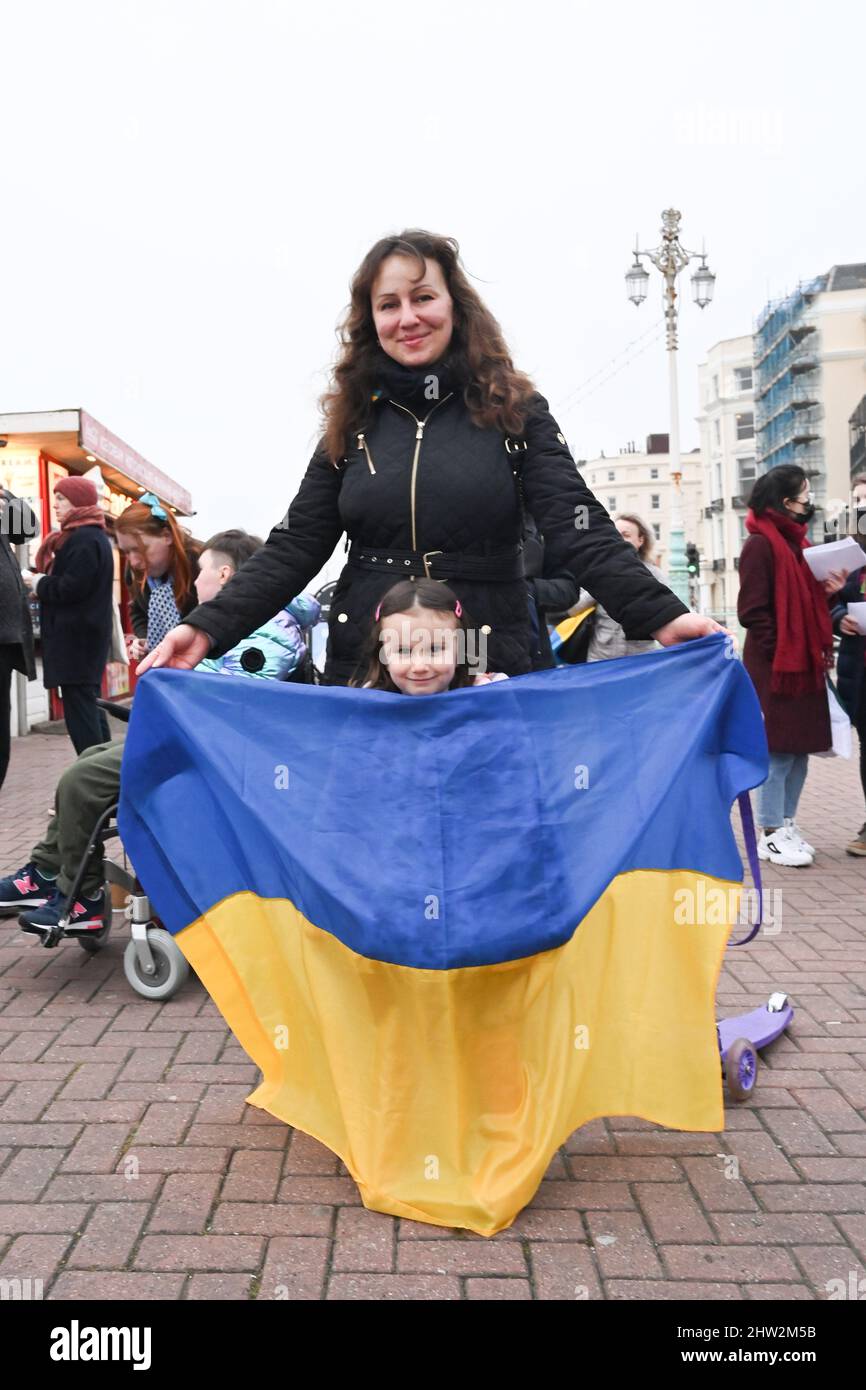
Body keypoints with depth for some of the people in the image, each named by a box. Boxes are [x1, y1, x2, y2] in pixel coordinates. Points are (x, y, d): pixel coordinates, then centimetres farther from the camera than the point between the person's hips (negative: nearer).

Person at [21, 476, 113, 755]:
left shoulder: (83, 539, -15)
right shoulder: (91, 536, 18)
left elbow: (70, 588, -22)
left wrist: (36, 583, -7)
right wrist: (41, 583, 6)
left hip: (76, 636, -11)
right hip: (83, 633, 11)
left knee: (78, 705, -11)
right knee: (88, 702, 14)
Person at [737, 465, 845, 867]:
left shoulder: (796, 541, 16)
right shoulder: (759, 543, -10)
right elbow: (752, 611, -16)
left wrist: (828, 588, 2)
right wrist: (782, 652, -17)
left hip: (804, 662, 9)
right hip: (774, 666, -9)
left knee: (801, 748, 11)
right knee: (778, 751, -4)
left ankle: (787, 824, 21)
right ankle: (772, 834, 5)